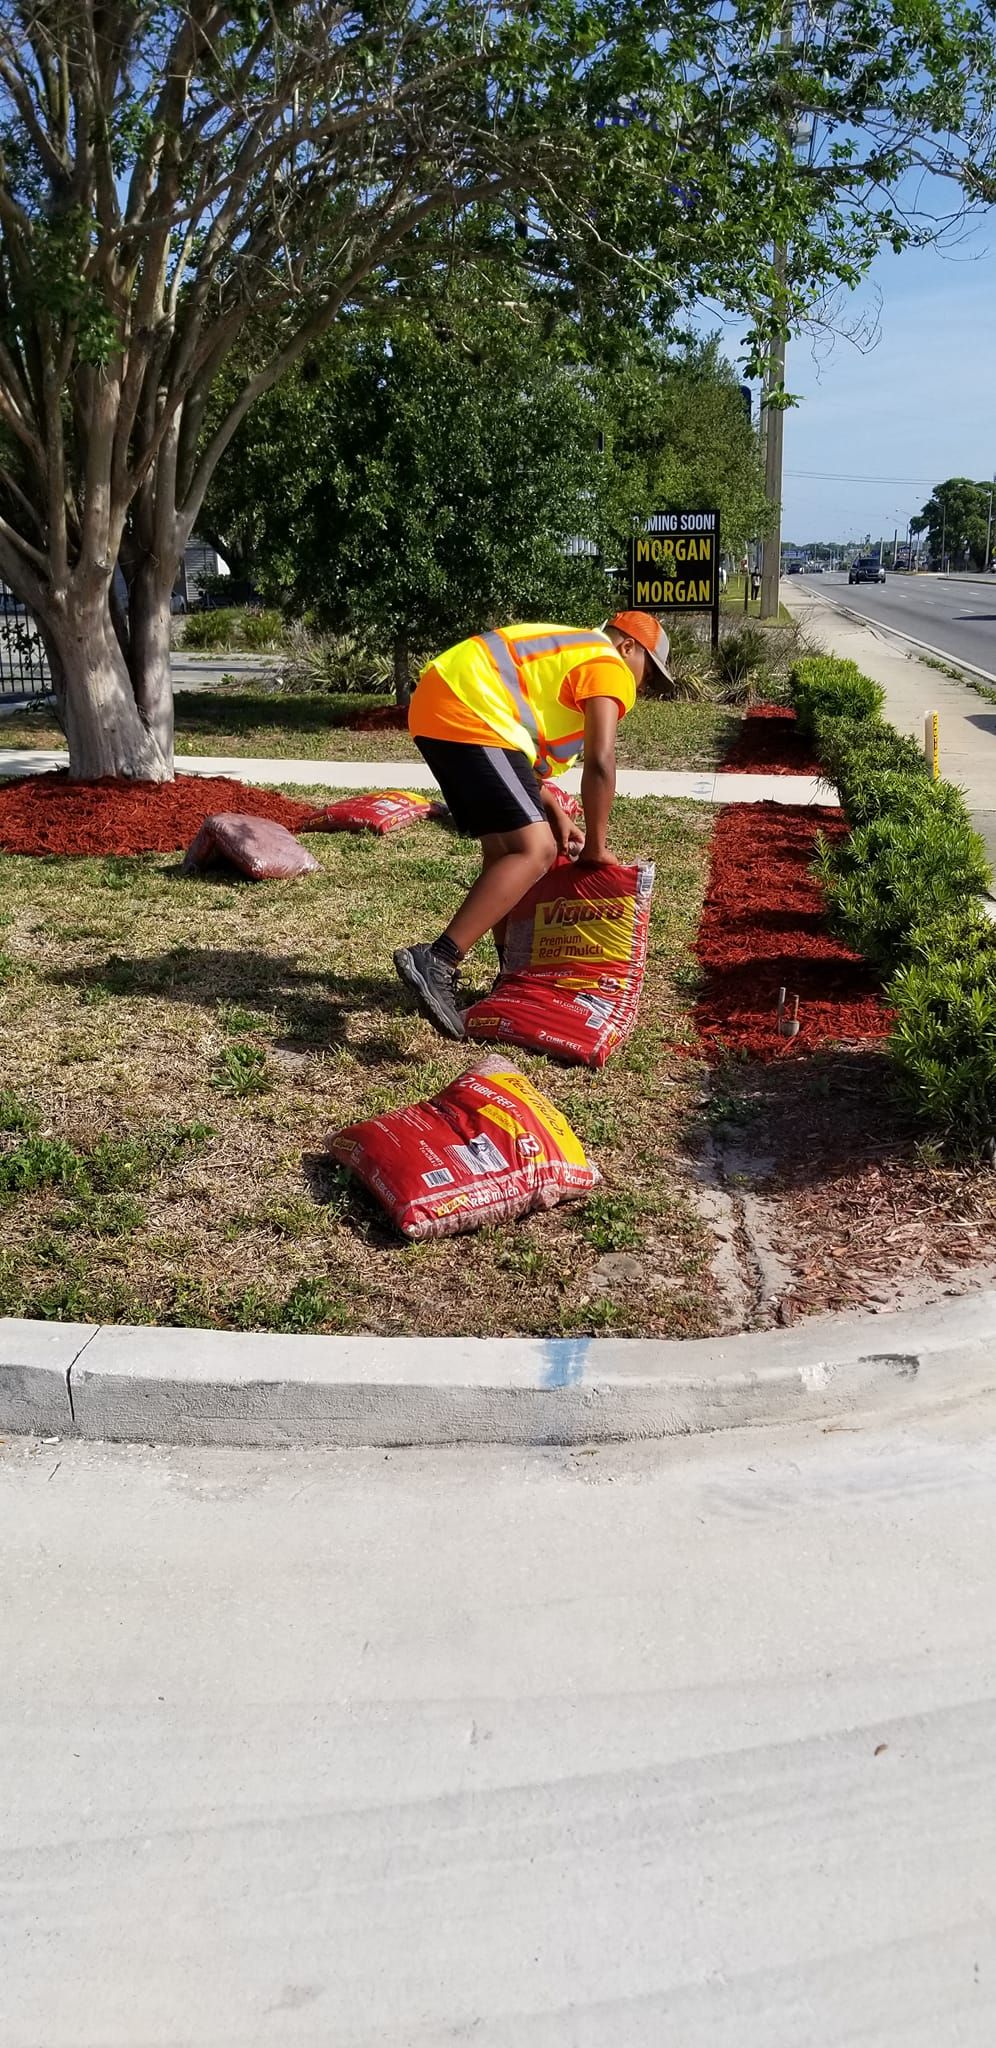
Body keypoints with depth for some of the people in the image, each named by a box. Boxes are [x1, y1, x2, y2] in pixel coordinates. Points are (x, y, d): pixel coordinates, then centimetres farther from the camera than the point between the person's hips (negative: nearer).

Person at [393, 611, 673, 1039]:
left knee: (504, 846, 20)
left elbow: (526, 746, 30)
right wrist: (596, 846, 2)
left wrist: (556, 815, 23)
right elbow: (600, 763, -8)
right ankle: (436, 963, -23)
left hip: (435, 702, 11)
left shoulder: (566, 652, 32)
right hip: (468, 712, -11)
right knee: (536, 851, -15)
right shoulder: (608, 667, 3)